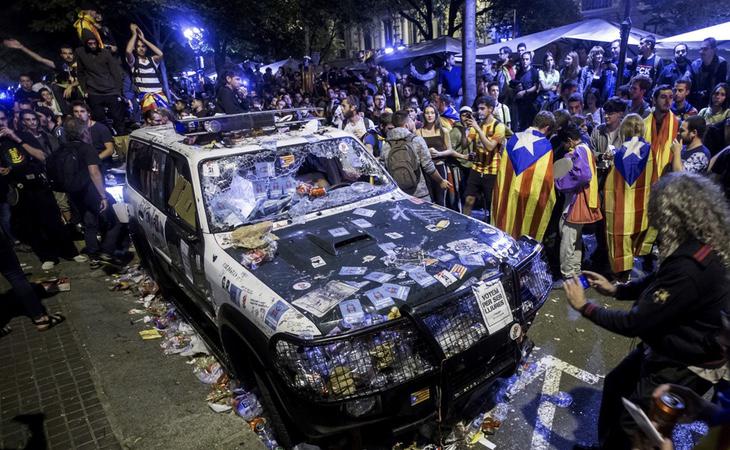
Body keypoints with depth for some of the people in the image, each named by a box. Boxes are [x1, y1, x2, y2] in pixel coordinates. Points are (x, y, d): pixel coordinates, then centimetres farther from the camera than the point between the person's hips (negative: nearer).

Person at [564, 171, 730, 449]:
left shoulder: (690, 266, -37)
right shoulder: (702, 245, -6)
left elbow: (634, 324, -30)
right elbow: (659, 281, 13)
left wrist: (583, 306, -18)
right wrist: (616, 289, 5)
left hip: (683, 367, -9)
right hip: (667, 346, 9)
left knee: (630, 427, 9)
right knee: (615, 385, 24)